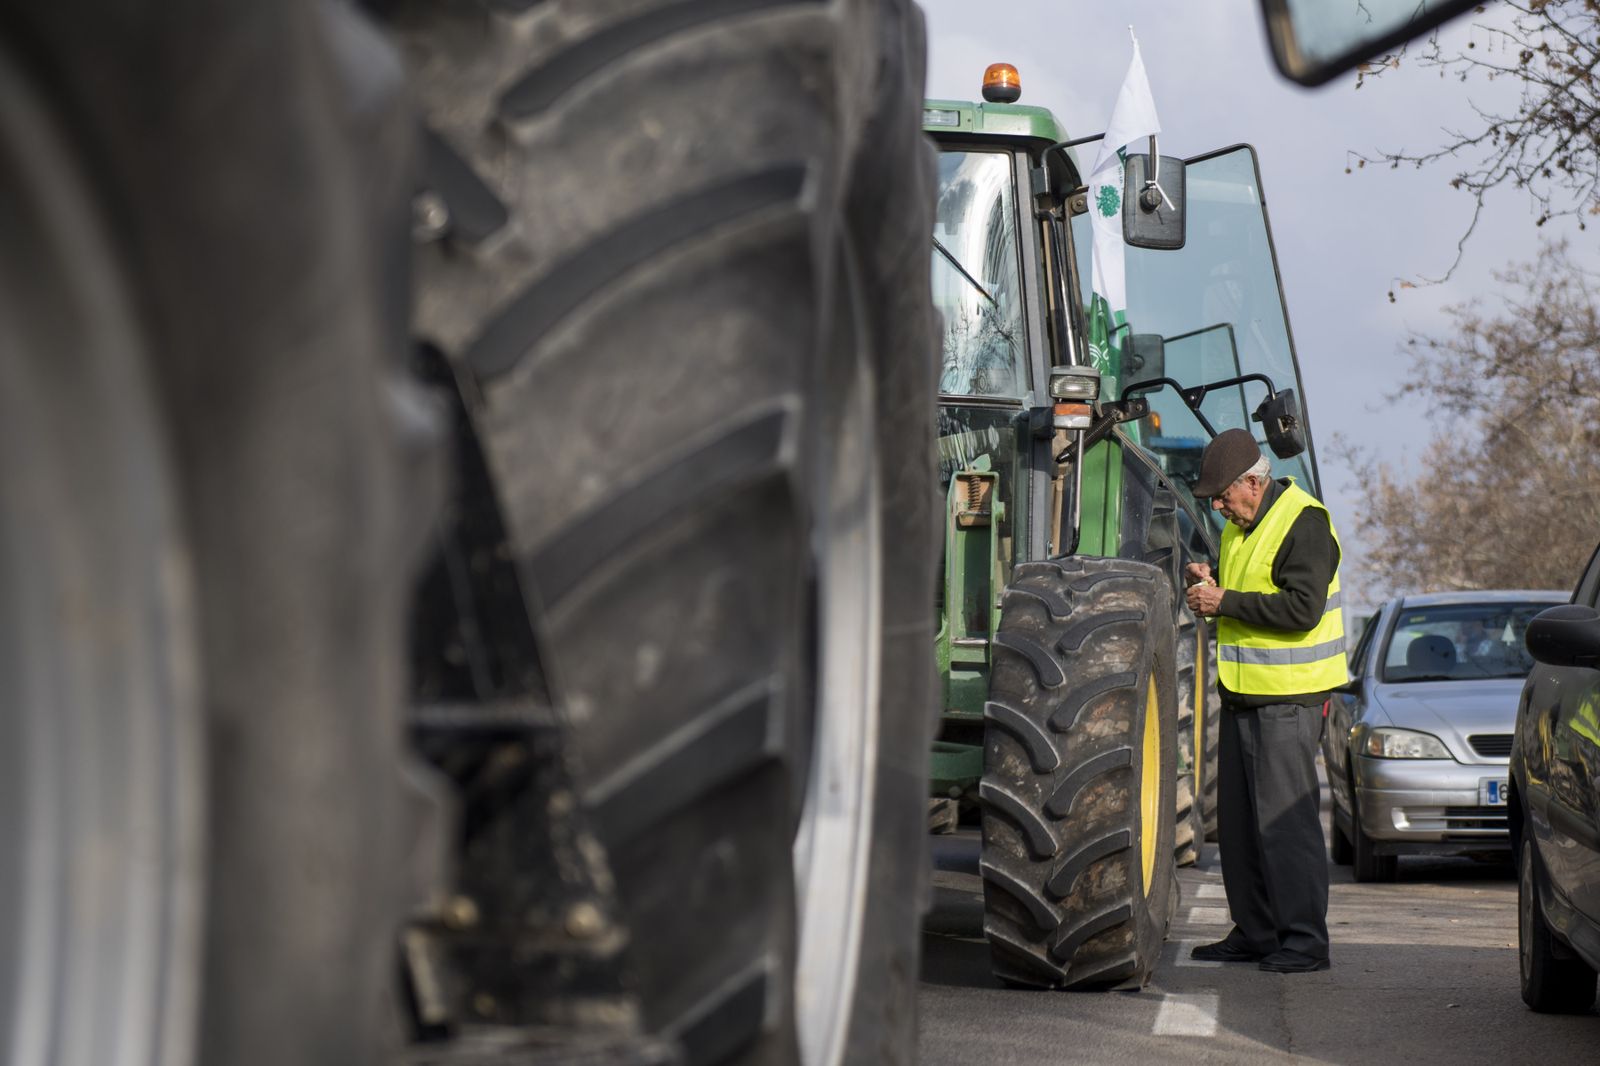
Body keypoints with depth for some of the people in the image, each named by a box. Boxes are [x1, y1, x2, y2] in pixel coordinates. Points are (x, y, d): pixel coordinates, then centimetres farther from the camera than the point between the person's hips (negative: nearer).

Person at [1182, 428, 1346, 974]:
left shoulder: (1304, 523, -15)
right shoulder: (1242, 525, 14)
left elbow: (1302, 607, -24)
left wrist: (1225, 602, -20)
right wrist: (1209, 580, 5)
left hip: (1287, 697, -9)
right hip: (1243, 692, 9)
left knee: (1286, 817, -8)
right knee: (1238, 818, 11)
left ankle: (1304, 939, -3)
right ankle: (1254, 932, 19)